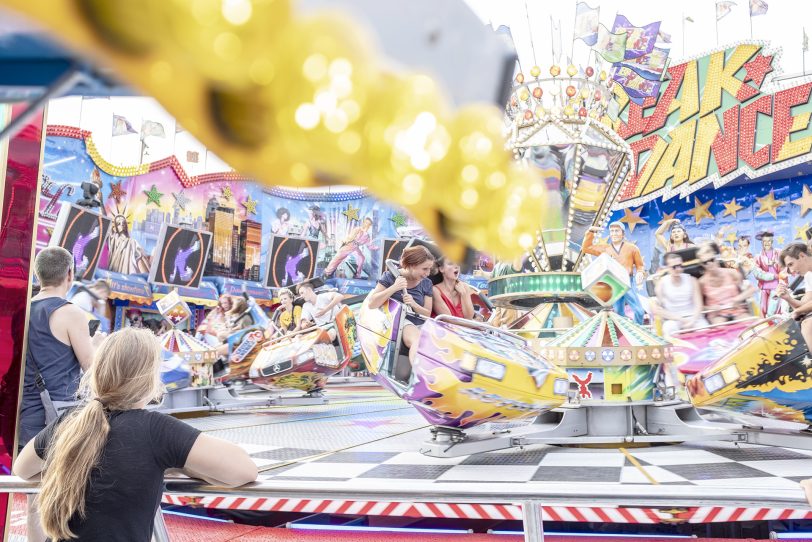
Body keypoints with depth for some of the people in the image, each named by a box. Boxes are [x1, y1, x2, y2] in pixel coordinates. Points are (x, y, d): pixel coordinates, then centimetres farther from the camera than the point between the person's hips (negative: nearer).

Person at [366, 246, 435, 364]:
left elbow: (427, 314, 9)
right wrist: (394, 288, -16)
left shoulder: (426, 283, 10)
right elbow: (371, 304, -6)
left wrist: (414, 304, -12)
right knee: (418, 341, -38)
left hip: (420, 324, 5)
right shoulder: (391, 276, 0)